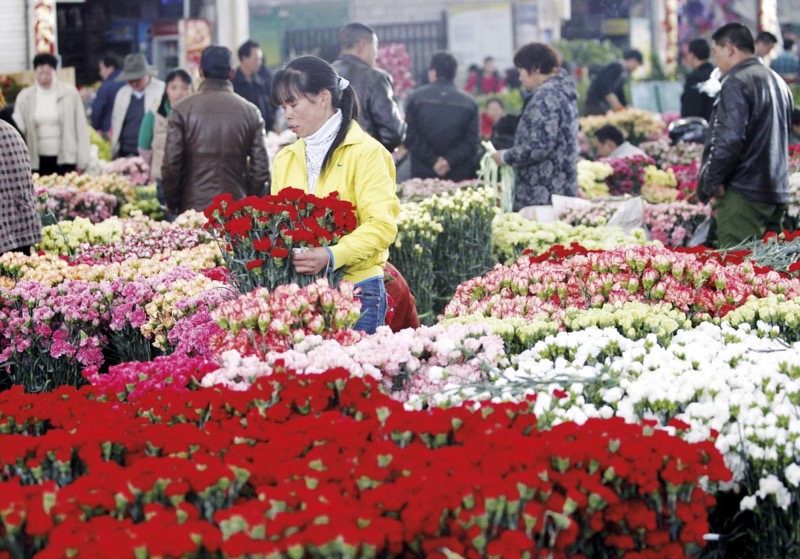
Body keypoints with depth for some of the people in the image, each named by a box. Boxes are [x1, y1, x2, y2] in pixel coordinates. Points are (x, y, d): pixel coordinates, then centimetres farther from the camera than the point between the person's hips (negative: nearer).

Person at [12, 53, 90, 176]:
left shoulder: (70, 93, -2)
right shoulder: (24, 97, 5)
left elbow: (81, 128, 0)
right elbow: (17, 126, 0)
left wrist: (81, 162, -1)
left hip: (65, 158, -2)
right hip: (37, 161, 2)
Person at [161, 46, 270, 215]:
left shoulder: (182, 110, -3)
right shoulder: (251, 112, 3)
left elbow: (170, 165, -5)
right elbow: (261, 169, 2)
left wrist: (172, 206, 9)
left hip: (193, 208, -1)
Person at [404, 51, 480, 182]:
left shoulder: (416, 98, 1)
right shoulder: (469, 103, 4)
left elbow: (410, 137, -5)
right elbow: (472, 142, -5)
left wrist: (432, 160, -7)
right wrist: (450, 160, -11)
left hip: (423, 175, -1)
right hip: (459, 176, 1)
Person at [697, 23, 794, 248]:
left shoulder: (737, 82, -12)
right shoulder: (778, 82, 17)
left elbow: (729, 139, -20)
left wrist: (710, 182, -11)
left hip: (744, 194, -9)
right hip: (777, 192, 9)